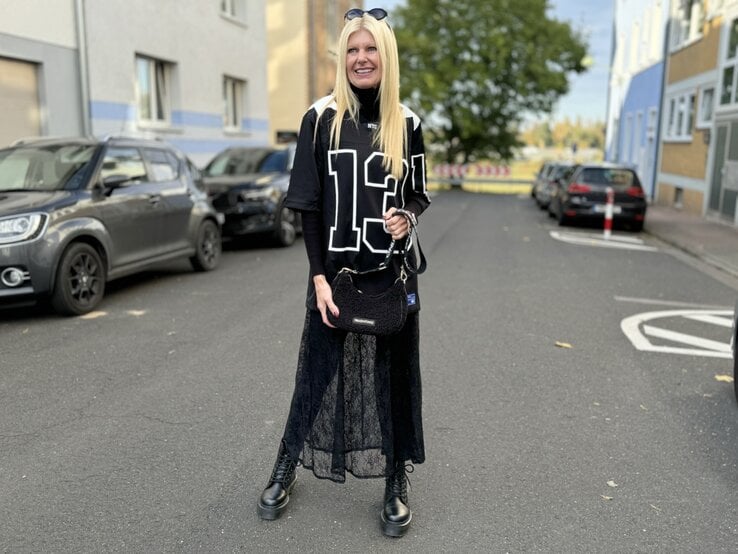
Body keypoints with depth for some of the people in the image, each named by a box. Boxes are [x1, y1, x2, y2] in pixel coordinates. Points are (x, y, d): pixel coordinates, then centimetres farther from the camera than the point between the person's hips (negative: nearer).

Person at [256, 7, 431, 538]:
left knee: (394, 373, 8)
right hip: (334, 271, -1)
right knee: (321, 369, 9)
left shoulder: (407, 124, 4)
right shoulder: (321, 118, -1)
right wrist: (319, 276, -11)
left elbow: (419, 193, 13)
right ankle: (286, 471, 30)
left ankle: (397, 484, 24)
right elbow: (308, 204, -3)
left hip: (391, 273, 1)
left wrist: (407, 217, -12)